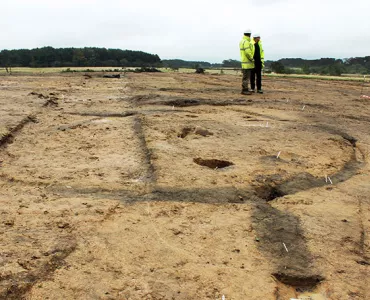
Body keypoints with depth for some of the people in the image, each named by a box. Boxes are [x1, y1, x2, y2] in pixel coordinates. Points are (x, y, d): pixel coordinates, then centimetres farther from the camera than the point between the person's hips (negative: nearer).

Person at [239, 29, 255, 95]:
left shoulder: (242, 41, 15)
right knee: (246, 76, -7)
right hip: (247, 62, -10)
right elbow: (248, 52, -25)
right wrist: (252, 59, -14)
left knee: (246, 76, 13)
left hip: (246, 62, 10)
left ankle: (245, 89, 16)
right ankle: (244, 90, -5)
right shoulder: (246, 42, -17)